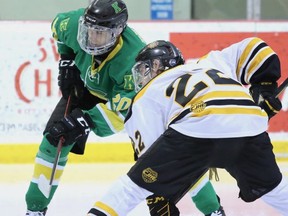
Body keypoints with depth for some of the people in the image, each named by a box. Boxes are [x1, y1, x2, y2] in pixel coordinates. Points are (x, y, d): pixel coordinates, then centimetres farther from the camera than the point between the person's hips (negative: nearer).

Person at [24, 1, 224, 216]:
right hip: (88, 90, 4)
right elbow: (58, 25, -2)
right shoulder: (75, 23, -30)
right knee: (54, 139, -10)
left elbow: (122, 111, -38)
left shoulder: (133, 59, -42)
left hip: (132, 96, -4)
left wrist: (85, 121, -46)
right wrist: (68, 61, -5)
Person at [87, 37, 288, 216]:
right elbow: (253, 48, 30)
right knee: (269, 185, 31)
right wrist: (264, 89, 36)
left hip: (195, 129, -4)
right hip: (250, 124, 4)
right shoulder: (211, 62, 40)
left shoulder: (147, 96, 28)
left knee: (138, 183, 12)